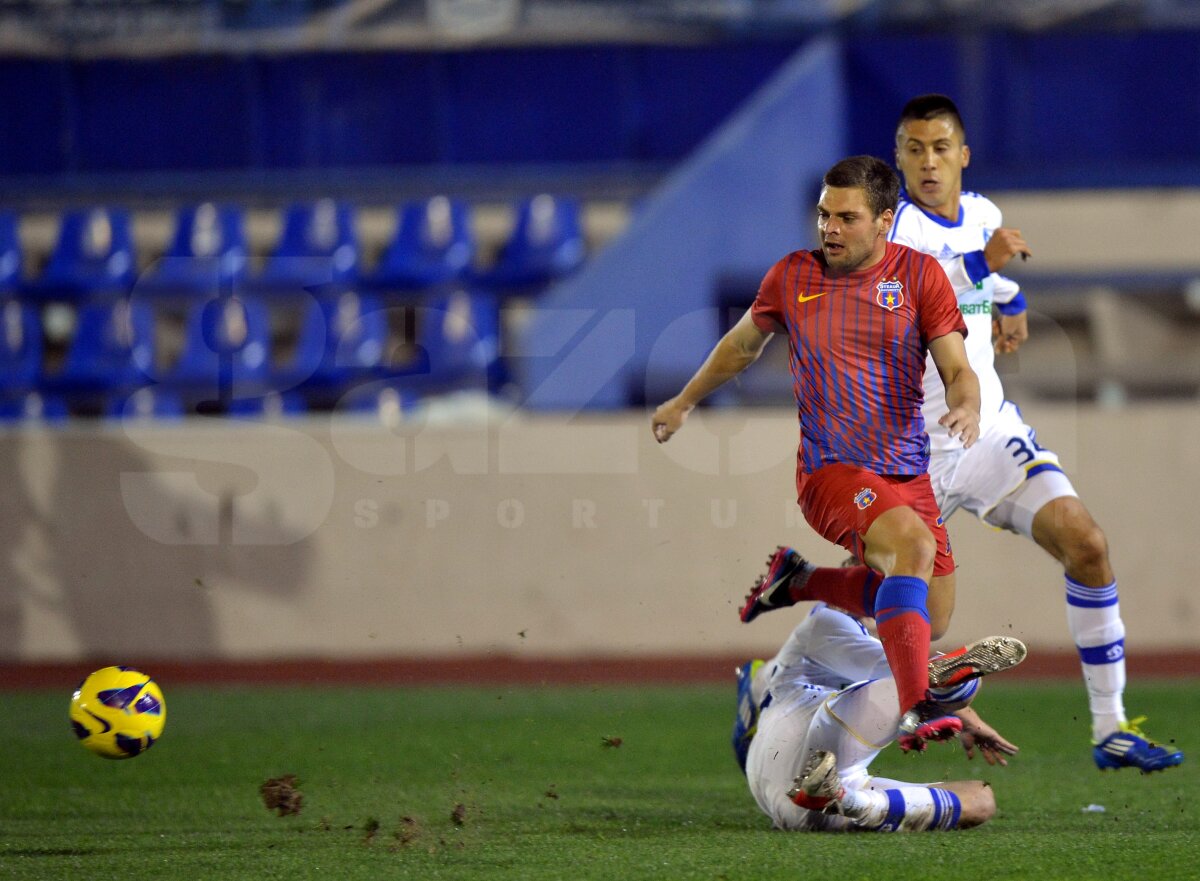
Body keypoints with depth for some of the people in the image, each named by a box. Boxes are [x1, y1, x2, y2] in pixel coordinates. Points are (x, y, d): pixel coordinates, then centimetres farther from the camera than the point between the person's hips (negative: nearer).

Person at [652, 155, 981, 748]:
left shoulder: (919, 275, 1)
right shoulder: (793, 277, 3)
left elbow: (958, 370, -3)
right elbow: (743, 345, 23)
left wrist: (967, 409, -26)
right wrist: (684, 403, 33)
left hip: (909, 473, 3)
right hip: (830, 472, -3)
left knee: (932, 619, 6)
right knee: (913, 543, -32)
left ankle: (808, 594, 33)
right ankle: (914, 710, -40)